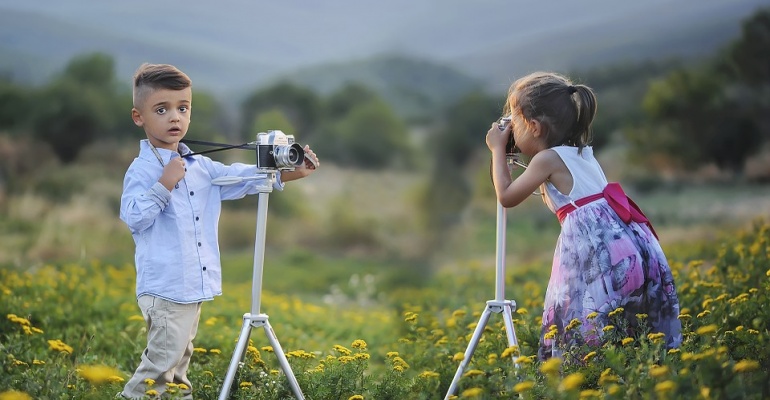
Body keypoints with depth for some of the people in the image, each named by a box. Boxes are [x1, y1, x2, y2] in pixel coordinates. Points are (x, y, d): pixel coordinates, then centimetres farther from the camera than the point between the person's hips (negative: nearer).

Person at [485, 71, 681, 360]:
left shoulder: (547, 159, -3)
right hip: (631, 243, 9)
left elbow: (507, 197, 3)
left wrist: (498, 150, 13)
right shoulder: (582, 153, 21)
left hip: (597, 249, -9)